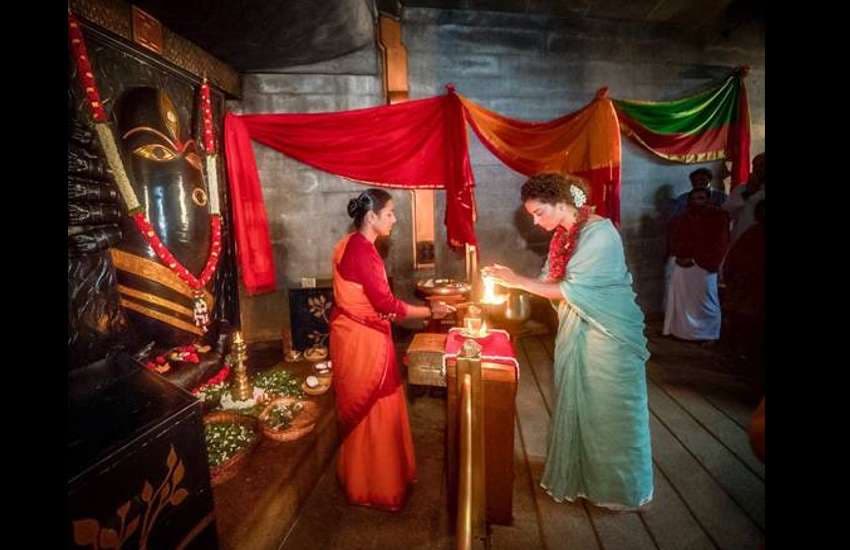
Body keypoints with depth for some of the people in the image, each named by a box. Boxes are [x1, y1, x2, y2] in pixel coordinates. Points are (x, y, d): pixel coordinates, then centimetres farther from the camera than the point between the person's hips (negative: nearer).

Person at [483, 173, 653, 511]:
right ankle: (578, 474, 37)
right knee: (575, 405, 16)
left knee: (610, 410, 8)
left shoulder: (599, 233, -20)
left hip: (609, 333, -7)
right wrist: (509, 280, -10)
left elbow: (571, 290, -25)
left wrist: (518, 281, -23)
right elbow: (550, 281, 4)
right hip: (575, 329, 7)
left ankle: (621, 486, 31)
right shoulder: (562, 235, 5)